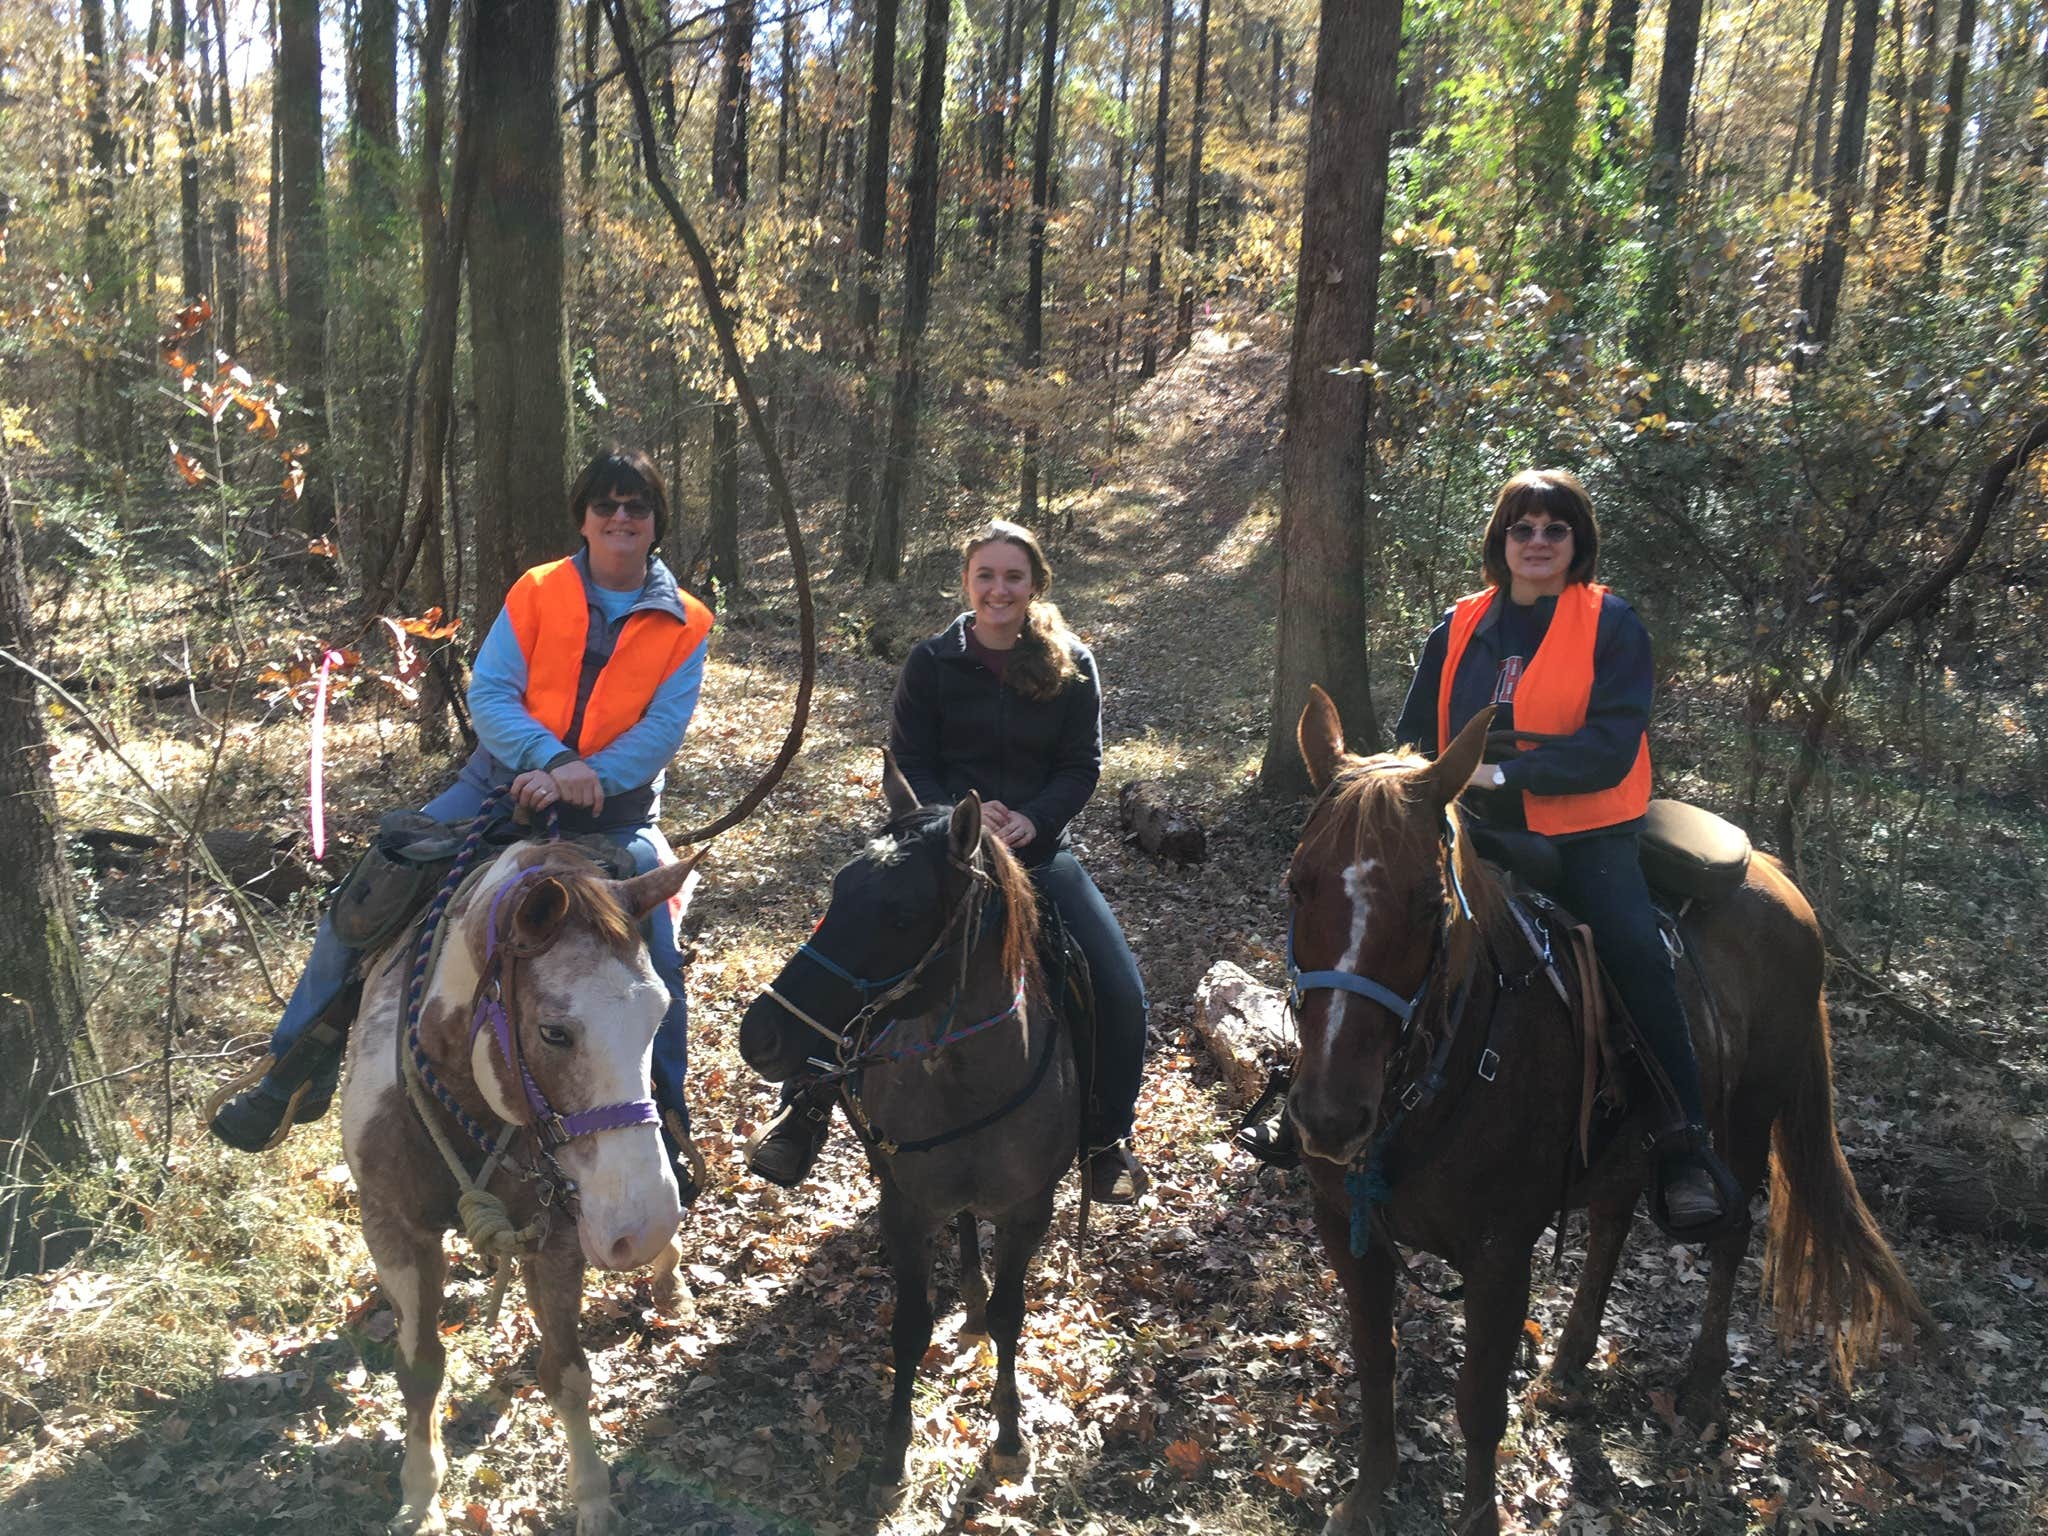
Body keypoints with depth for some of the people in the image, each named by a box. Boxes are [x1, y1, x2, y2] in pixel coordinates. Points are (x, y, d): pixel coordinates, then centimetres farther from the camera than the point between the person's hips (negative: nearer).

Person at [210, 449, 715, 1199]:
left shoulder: (687, 624, 0)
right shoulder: (537, 591, 2)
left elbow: (663, 728, -11)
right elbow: (488, 693, -7)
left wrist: (581, 781, -25)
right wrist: (551, 758, -25)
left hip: (614, 807, -1)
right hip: (509, 777, 1)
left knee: (659, 958, -16)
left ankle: (666, 1127, 5)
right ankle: (299, 1067, 9)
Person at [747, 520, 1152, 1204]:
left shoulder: (1072, 665, 2)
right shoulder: (930, 662, -1)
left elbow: (1081, 766, 0)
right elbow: (907, 765, -2)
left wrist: (1031, 821, -20)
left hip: (1039, 851, 1)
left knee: (1120, 991, -10)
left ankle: (1106, 1139, 14)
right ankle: (804, 1118, 6)